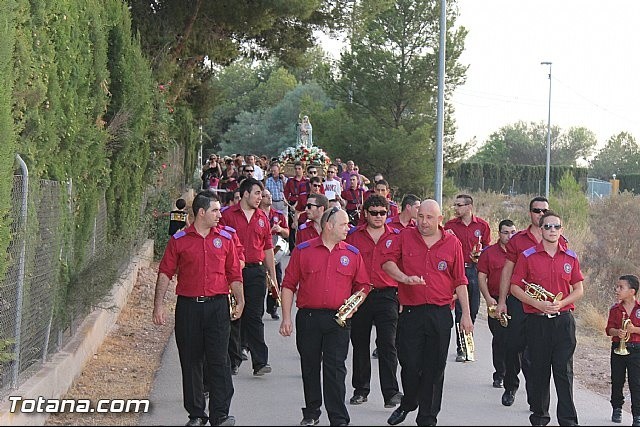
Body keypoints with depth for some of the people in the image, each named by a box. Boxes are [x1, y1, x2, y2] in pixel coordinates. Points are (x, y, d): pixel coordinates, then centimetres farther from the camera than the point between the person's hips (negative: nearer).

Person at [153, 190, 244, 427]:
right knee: (191, 361, 6)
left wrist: (240, 302, 2)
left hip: (217, 305, 0)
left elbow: (234, 274, 11)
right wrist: (158, 305, -6)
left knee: (219, 360, -4)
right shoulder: (179, 240, 3)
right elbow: (165, 273, 2)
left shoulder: (225, 238, 8)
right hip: (188, 307, 0)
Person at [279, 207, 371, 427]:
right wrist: (286, 317, -2)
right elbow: (289, 285, 3)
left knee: (335, 369, -4)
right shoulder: (302, 251, 2)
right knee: (309, 367, 10)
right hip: (308, 318, 0)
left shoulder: (352, 254, 7)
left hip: (339, 320, 0)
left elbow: (363, 286, 14)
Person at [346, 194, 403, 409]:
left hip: (386, 296, -1)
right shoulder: (353, 235, 6)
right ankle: (360, 390, 21)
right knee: (360, 344, 9)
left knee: (387, 344, -8)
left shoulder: (396, 237, 6)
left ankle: (391, 392, -8)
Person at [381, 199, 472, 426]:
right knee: (409, 363, 2)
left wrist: (466, 314, 4)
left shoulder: (452, 243, 4)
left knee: (434, 368, 4)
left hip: (440, 314, 0)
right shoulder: (405, 237, 4)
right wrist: (404, 278, -19)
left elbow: (460, 282, 6)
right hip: (410, 312, 0)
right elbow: (386, 262, -2)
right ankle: (407, 404, 29)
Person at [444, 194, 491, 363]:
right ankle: (461, 349, 1)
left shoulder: (482, 225, 5)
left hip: (474, 270, 1)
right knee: (459, 309, -3)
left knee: (473, 309, 6)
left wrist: (480, 256, -7)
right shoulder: (450, 225, 4)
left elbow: (487, 248, 13)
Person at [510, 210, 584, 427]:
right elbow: (515, 287, 0)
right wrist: (537, 304, -13)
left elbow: (579, 289, 10)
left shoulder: (570, 257, 7)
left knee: (564, 371, -3)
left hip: (564, 320, 1)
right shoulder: (527, 256, 0)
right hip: (537, 320, -1)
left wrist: (561, 303, -8)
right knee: (539, 370, 6)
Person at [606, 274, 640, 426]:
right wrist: (617, 332, -18)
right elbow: (609, 329, 1)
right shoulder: (615, 309, 5)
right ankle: (617, 409, 28)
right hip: (618, 349, 3)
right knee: (617, 381, 11)